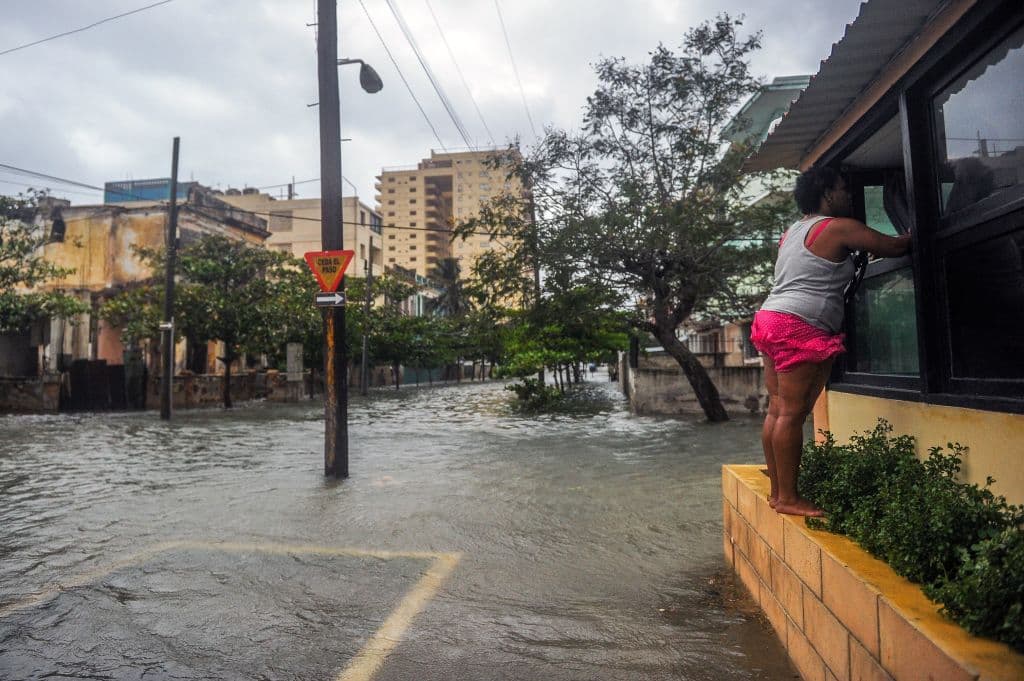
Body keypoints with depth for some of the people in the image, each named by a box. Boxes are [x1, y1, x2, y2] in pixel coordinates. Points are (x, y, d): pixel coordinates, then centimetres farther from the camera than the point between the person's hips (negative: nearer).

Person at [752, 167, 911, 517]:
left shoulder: (792, 231, 23)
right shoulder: (839, 227, -2)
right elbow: (893, 247, 2)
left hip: (771, 318, 10)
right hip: (801, 327, -9)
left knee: (777, 410, 8)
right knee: (793, 413, -8)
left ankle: (777, 490, 14)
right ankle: (788, 497, -4)